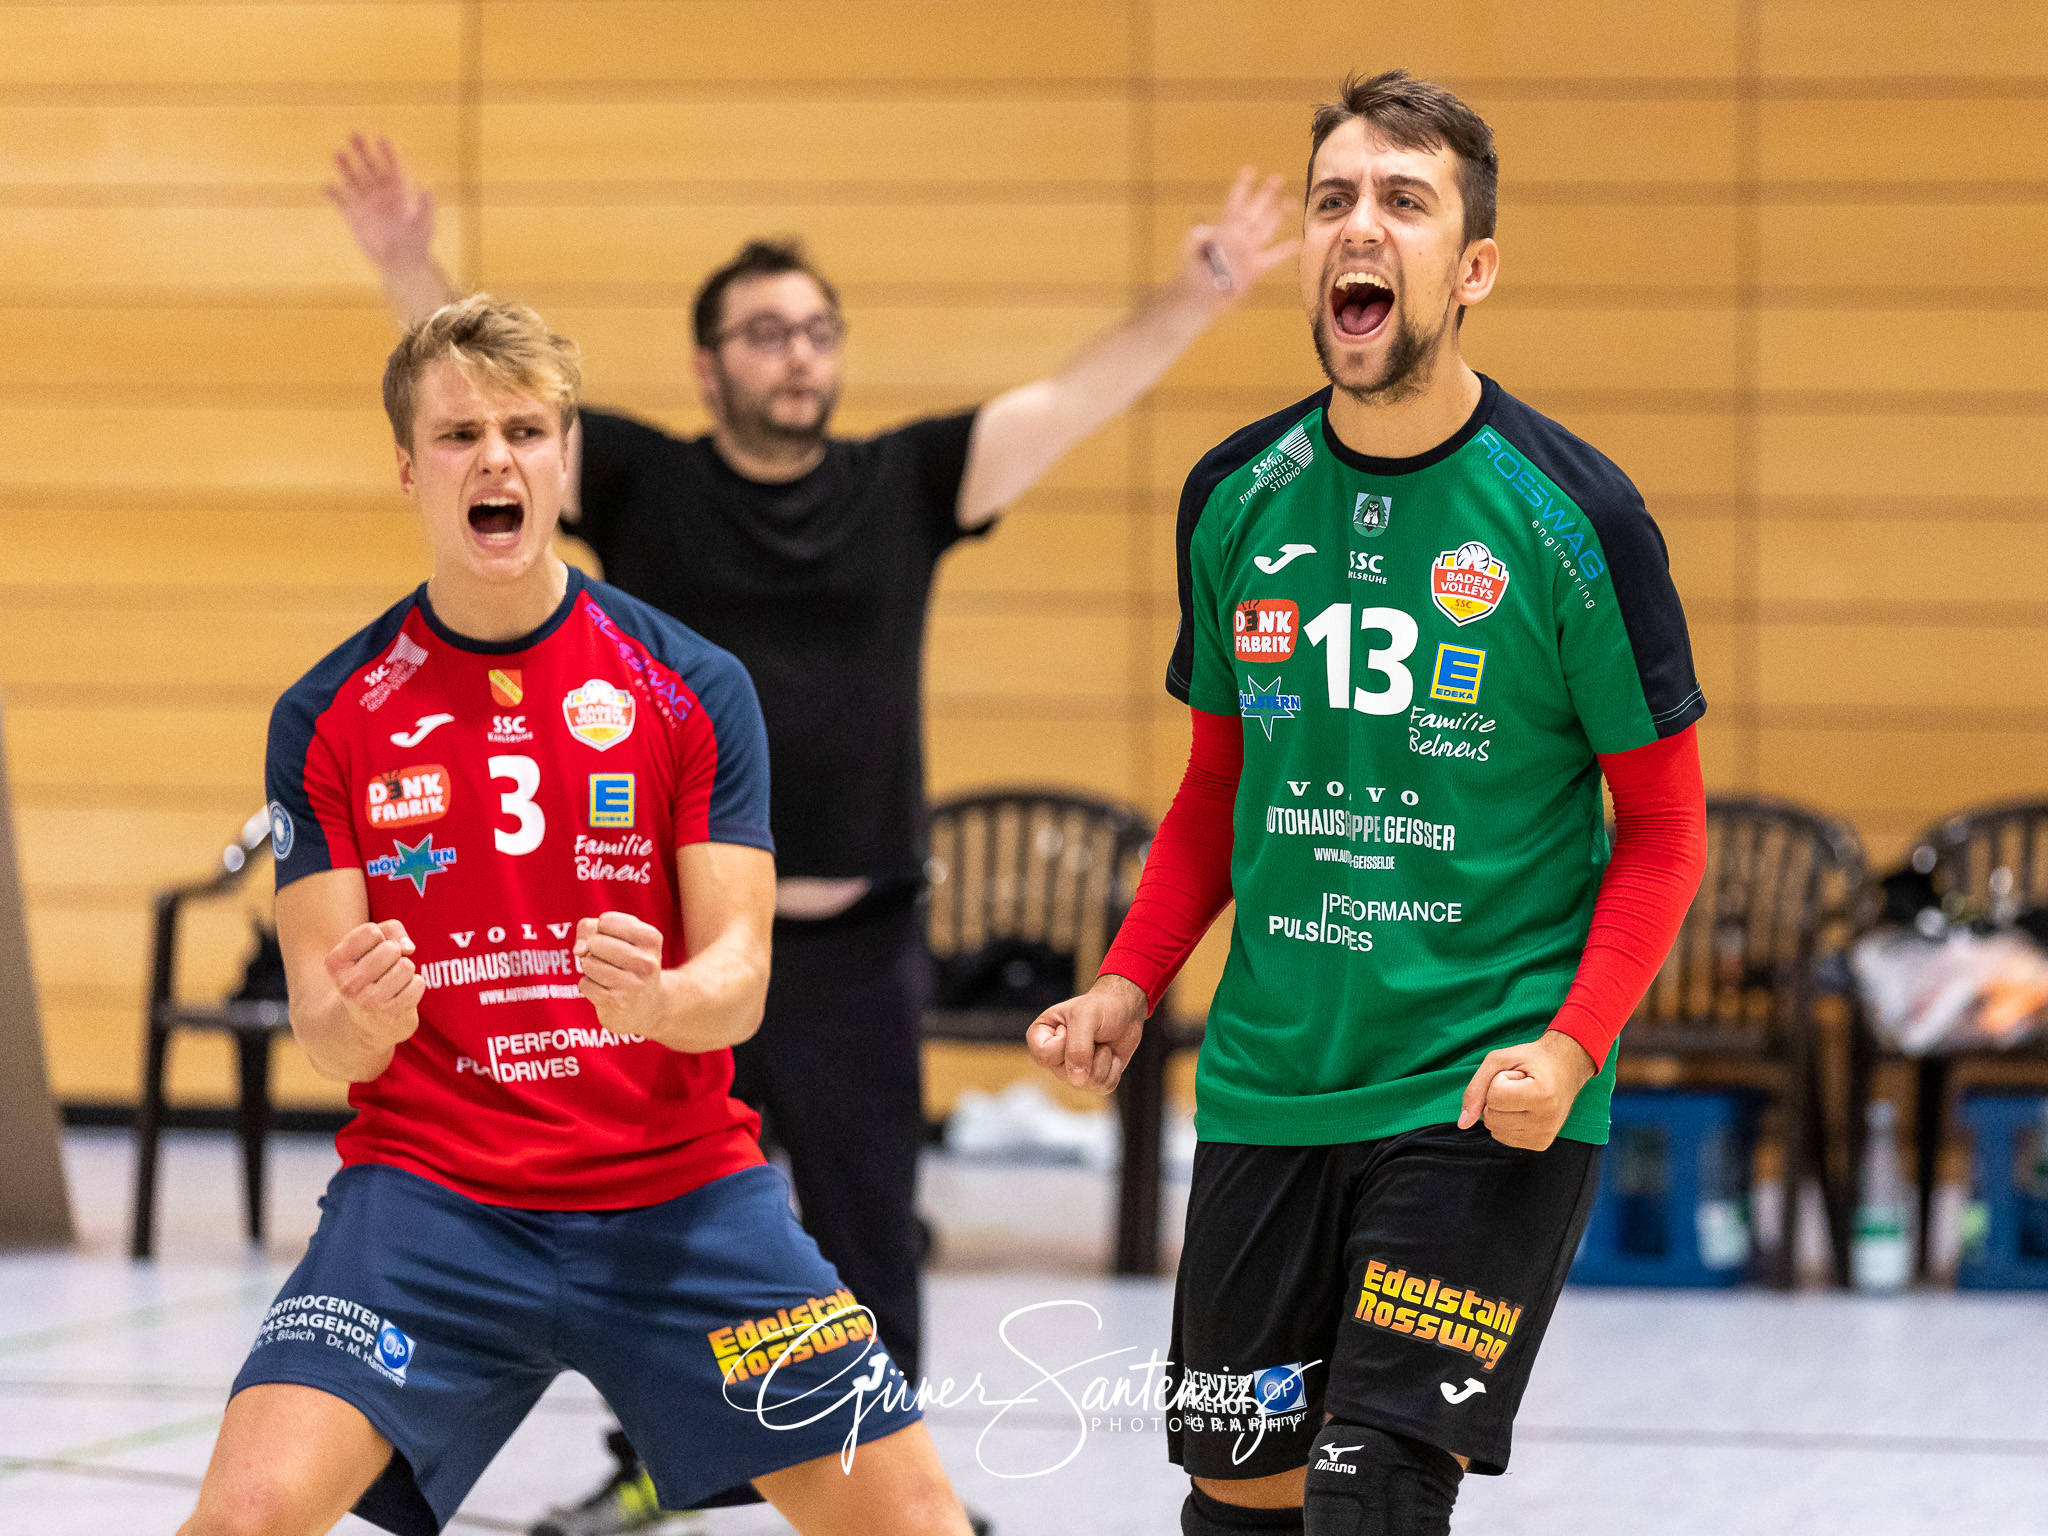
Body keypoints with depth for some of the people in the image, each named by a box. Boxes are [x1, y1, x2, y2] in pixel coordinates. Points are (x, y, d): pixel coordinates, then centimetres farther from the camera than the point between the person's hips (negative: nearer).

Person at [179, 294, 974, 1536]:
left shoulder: (696, 688, 1)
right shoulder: (328, 718, 1)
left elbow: (738, 986, -4)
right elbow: (325, 1034, -2)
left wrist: (659, 998, -27)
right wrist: (360, 1013, -26)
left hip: (679, 1195, 1)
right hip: (430, 1193, -1)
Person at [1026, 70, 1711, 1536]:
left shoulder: (1573, 516, -9)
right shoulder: (1235, 497, 4)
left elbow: (1664, 826, -3)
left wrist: (1571, 1047, -17)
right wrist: (1129, 985, 3)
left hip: (1486, 1106, -4)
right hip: (1268, 1086, 4)